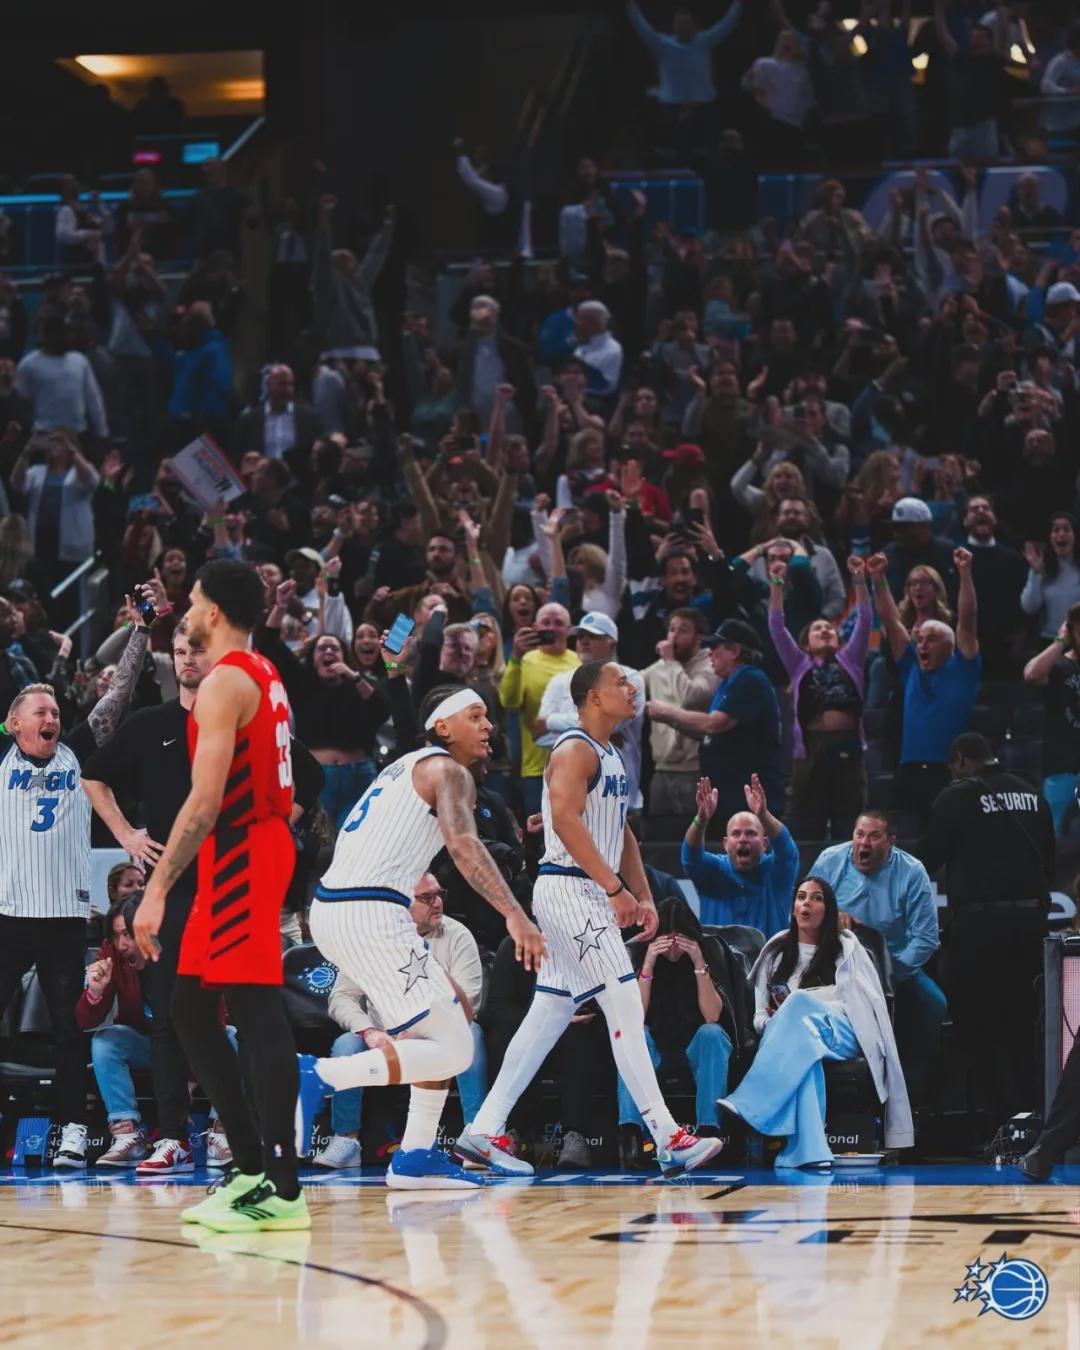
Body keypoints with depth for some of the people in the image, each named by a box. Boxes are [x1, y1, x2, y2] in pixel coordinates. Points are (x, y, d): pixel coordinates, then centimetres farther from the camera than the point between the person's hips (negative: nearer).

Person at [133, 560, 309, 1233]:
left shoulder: (223, 684, -14)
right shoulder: (264, 676, 17)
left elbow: (206, 800, -21)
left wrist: (157, 889, -21)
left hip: (240, 850, -10)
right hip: (263, 842, 10)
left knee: (260, 1013, -11)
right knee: (191, 1010, 13)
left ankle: (282, 1188, -14)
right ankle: (251, 1167, 14)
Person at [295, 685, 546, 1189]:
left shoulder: (406, 766, 26)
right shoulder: (449, 771, -3)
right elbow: (462, 843, -21)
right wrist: (515, 916, -31)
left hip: (330, 908, 10)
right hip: (371, 916, -10)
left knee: (454, 1013, 21)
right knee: (451, 1050, -8)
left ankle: (416, 1157, 17)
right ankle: (319, 1076, -20)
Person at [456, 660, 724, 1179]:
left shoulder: (610, 756, 19)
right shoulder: (574, 750, -12)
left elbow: (622, 832, 25)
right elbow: (566, 820, -24)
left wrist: (644, 895, 16)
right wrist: (615, 888, -25)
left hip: (589, 896, 10)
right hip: (568, 889, -10)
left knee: (550, 1014, 10)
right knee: (625, 1008, -13)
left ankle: (483, 1132, 13)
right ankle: (668, 1140, -15)